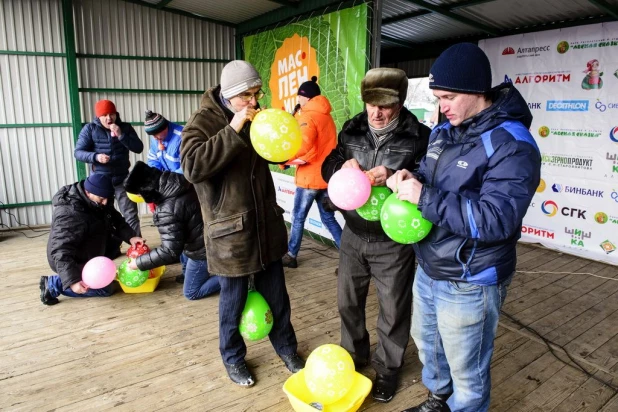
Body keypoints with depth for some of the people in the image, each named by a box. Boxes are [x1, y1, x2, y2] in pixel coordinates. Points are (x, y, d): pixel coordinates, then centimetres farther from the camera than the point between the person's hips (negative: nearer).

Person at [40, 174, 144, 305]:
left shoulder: (97, 202, -8)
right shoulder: (70, 216, -34)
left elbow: (116, 220, -2)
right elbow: (61, 252, -38)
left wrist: (130, 236, -20)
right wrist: (72, 281, -44)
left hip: (86, 254, 9)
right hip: (70, 261, -9)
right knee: (105, 288, -11)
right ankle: (52, 284, -6)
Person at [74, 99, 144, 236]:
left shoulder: (125, 127, 1)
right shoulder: (90, 129, -3)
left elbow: (138, 148, -7)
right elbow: (78, 152, -5)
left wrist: (121, 135, -19)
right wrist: (95, 156, -24)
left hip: (122, 179, 1)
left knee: (131, 215, 3)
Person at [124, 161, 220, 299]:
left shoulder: (167, 211, -29)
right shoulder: (182, 182, -6)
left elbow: (170, 251, -28)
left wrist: (139, 263, -16)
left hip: (203, 250, -8)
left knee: (191, 293, 13)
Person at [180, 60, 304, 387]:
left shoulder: (256, 117, 6)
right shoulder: (204, 120, -11)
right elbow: (192, 166, -28)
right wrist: (234, 130, -29)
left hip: (266, 224, 5)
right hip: (231, 230, -5)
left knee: (276, 295, 18)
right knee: (233, 300, 12)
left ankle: (286, 347, 40)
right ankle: (233, 357, 37)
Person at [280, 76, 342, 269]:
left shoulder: (308, 116, -12)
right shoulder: (326, 116, 15)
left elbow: (303, 146, -26)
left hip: (309, 178, -8)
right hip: (326, 176, 8)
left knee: (298, 218, 7)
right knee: (328, 218, 12)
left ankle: (291, 256, 18)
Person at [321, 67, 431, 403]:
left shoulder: (419, 137, -12)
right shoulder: (351, 130, 1)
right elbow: (327, 168, 6)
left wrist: (395, 177, -33)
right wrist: (342, 166, -16)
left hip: (394, 241, -4)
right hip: (353, 235, 4)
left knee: (393, 309, 13)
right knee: (348, 301, 19)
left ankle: (388, 368, 37)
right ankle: (354, 354, 45)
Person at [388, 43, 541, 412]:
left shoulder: (512, 145, -21)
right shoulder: (445, 130, 5)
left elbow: (496, 219, -30)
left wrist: (424, 197, -30)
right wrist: (409, 179, -8)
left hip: (469, 283, -8)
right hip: (427, 269, 8)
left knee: (466, 371, 12)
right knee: (426, 341, 28)